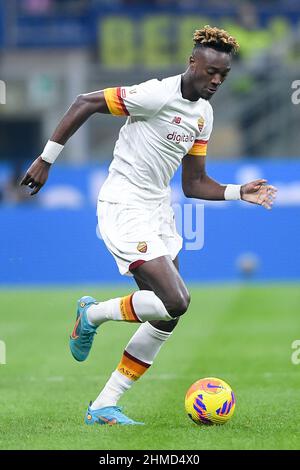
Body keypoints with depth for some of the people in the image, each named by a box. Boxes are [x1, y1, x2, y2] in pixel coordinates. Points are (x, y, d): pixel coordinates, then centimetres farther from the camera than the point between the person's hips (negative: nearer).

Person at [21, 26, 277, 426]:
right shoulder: (158, 95, -16)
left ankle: (103, 407, 11)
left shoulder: (204, 114, 9)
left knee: (166, 317, 4)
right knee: (175, 300, -21)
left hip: (158, 210, 9)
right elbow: (84, 103, -14)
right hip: (124, 208, -9)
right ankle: (94, 314, 6)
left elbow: (194, 184, 15)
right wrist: (47, 158, -14)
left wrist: (239, 193, 1)